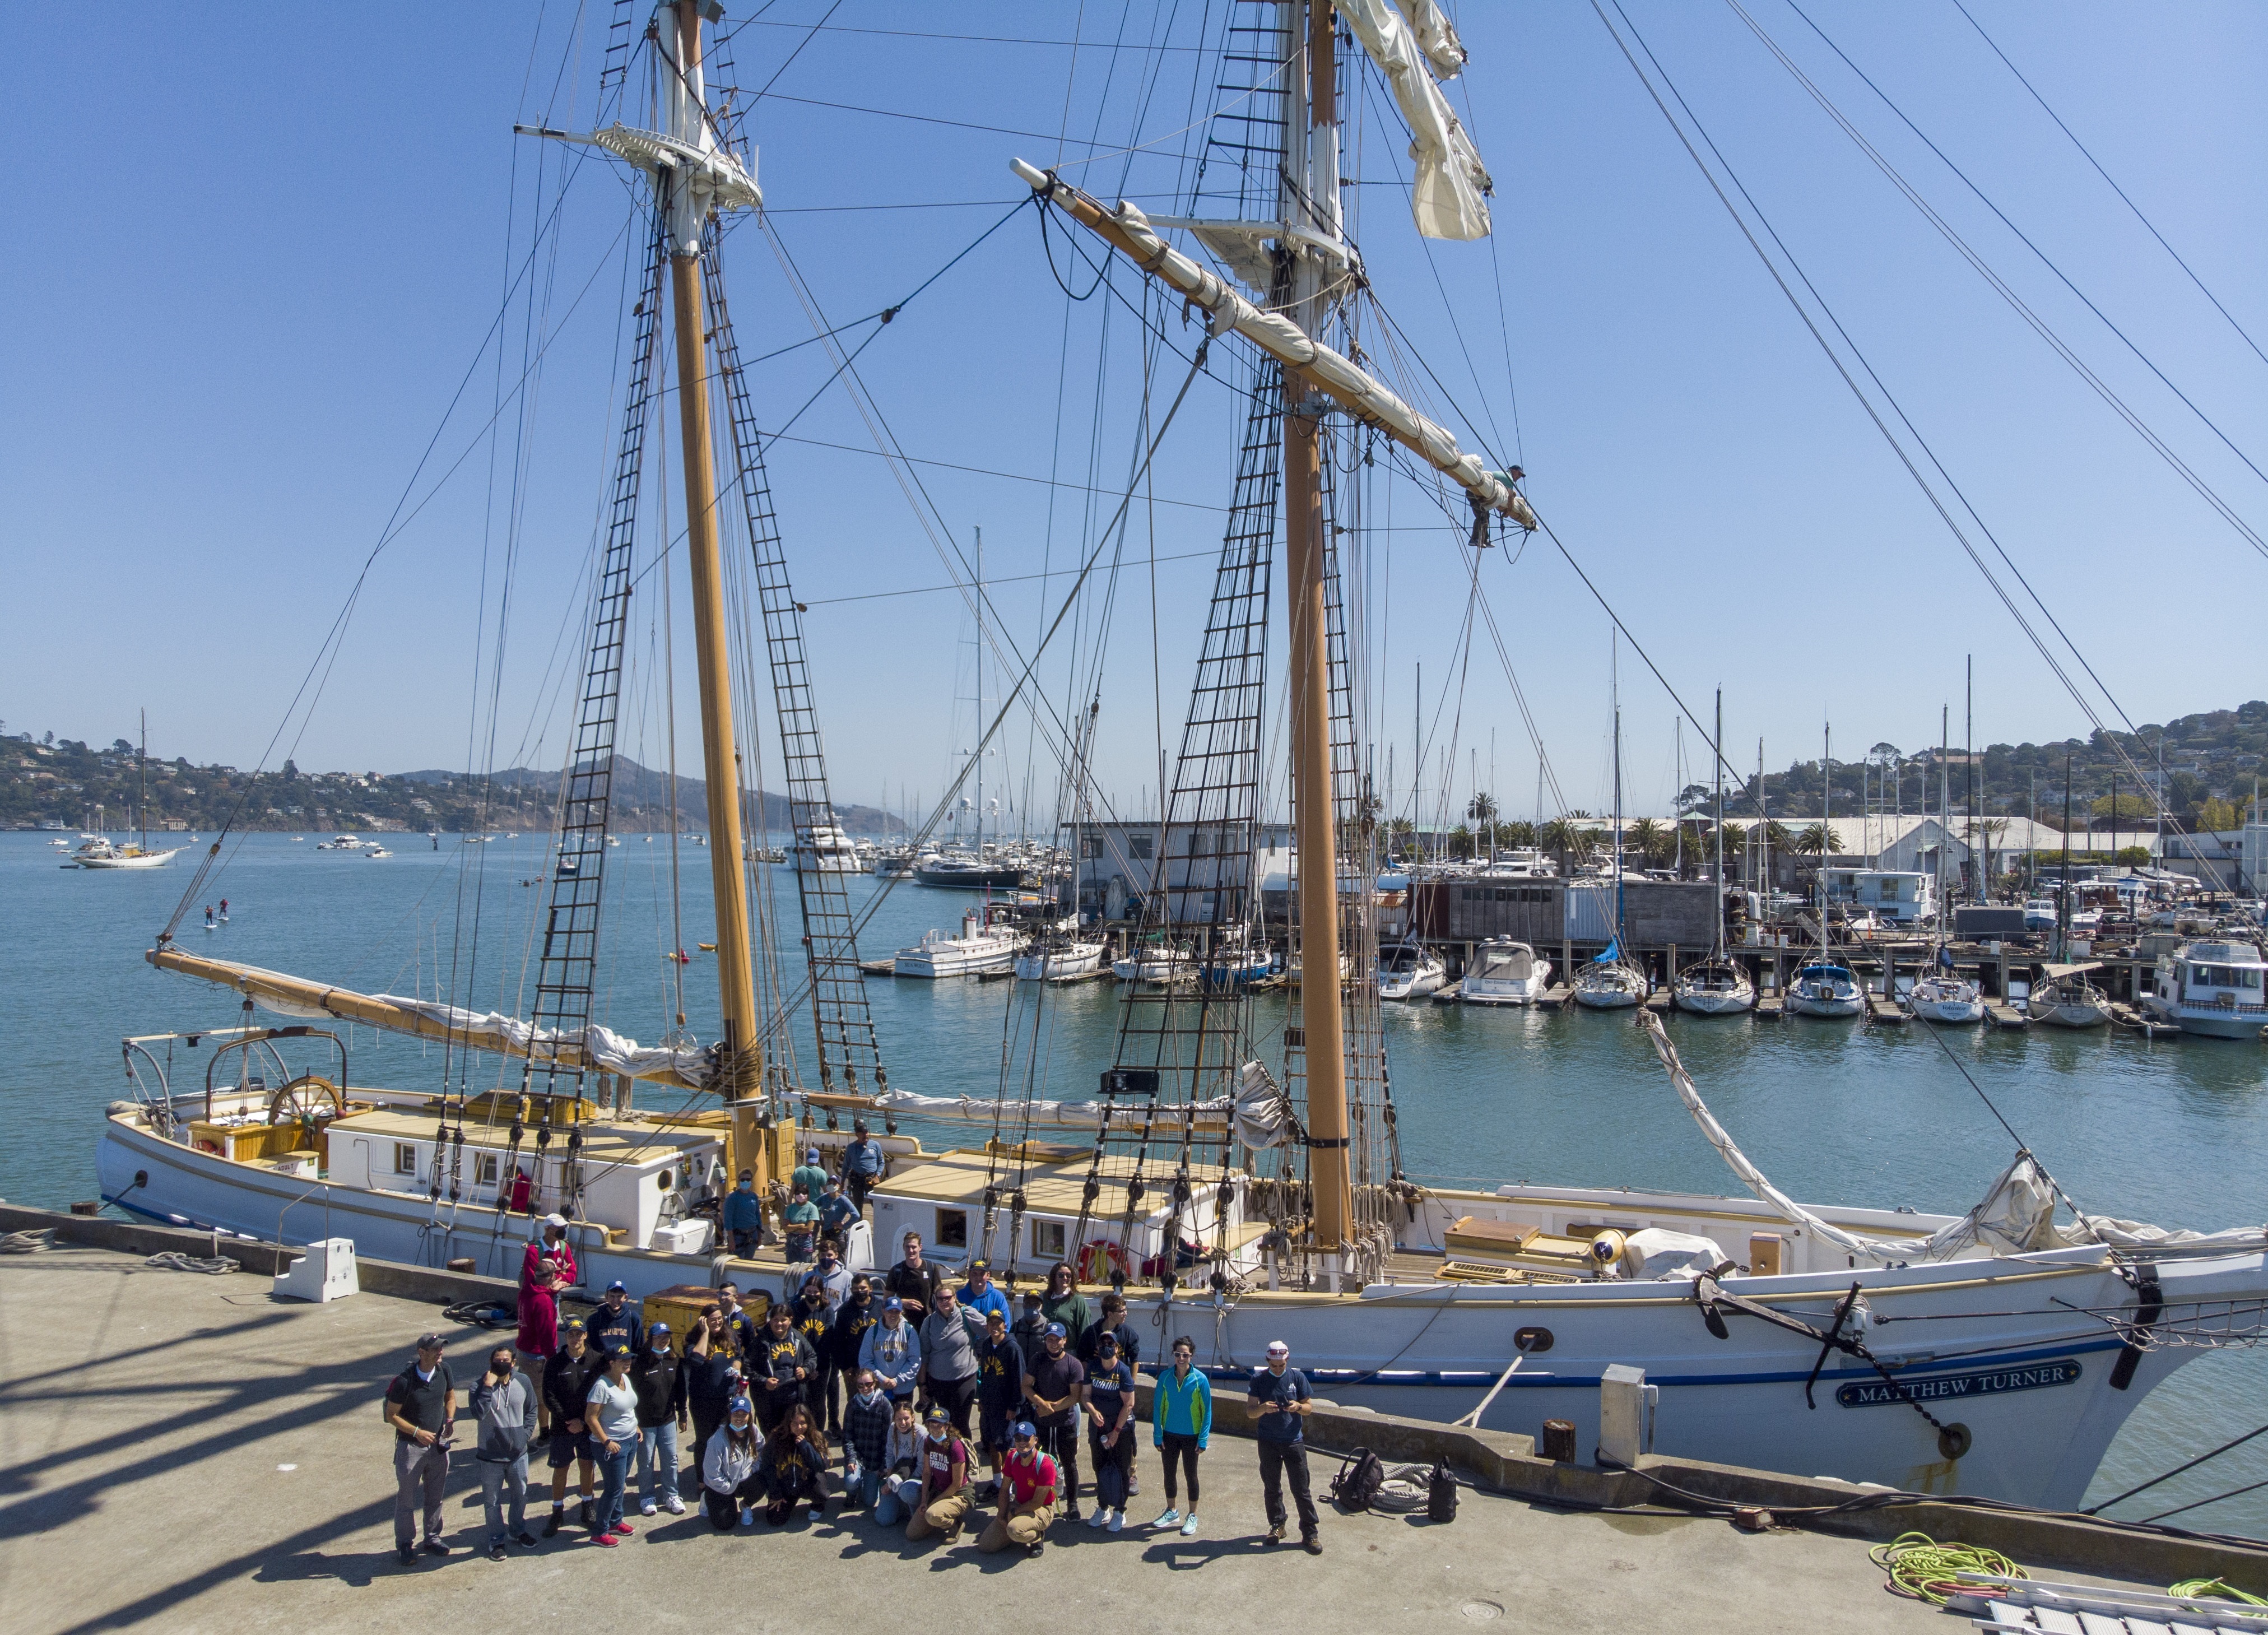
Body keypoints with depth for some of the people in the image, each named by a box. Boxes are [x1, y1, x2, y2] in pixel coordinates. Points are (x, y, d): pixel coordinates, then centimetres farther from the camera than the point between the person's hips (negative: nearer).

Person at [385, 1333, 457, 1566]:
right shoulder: (404, 1380, -22)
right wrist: (417, 1432, -20)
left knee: (435, 1495, 16)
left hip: (438, 1444, 5)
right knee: (406, 1498, 8)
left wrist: (450, 1420, -6)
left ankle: (432, 1537, 32)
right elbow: (391, 1415, -13)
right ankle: (405, 1544, 23)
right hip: (411, 1446, -4)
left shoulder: (443, 1370, -7)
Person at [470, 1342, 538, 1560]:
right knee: (492, 1502, 10)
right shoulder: (481, 1386, -15)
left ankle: (518, 1531, 41)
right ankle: (496, 1540, 29)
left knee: (520, 1496, 20)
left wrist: (526, 1433, 0)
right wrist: (488, 1387, -35)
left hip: (518, 1454, 3)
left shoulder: (523, 1382, -5)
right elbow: (478, 1415, -31)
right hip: (491, 1457, -3)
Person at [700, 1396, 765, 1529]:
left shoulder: (753, 1432, -11)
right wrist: (729, 1489, -13)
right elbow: (712, 1472, -21)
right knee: (724, 1525, -9)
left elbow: (762, 1453, 5)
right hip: (720, 1488, -3)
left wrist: (753, 1469, -11)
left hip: (745, 1480, 3)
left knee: (761, 1483, -26)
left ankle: (746, 1506, 8)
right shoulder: (718, 1439, -27)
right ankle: (709, 1500, 23)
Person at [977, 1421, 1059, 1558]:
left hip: (1041, 1510, -6)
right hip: (1018, 1504, 6)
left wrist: (1012, 1513, -13)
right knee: (985, 1546, -4)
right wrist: (1002, 1516, -8)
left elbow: (1037, 1503, -21)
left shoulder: (1045, 1465, -26)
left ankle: (1038, 1537, -4)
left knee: (1014, 1530, -37)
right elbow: (1005, 1489, 3)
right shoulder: (1012, 1458, -6)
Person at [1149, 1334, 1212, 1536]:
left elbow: (1207, 1411, -8)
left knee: (1191, 1474, 10)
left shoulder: (1200, 1380, -14)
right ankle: (1172, 1511, 35)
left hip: (1191, 1436, -3)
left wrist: (1203, 1439, -10)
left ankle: (1192, 1516, 26)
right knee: (1169, 1473, 15)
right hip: (1169, 1435, 3)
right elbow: (1158, 1407, -2)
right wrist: (1158, 1436, -3)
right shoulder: (1165, 1377, -8)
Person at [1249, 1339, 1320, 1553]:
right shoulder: (1259, 1380, -3)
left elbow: (1310, 1407, 2)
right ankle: (1277, 1525, 29)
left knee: (1301, 1489, -1)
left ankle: (1310, 1533, 7)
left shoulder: (1297, 1377, -4)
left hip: (1294, 1441, -1)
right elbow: (1250, 1411, -3)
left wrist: (1298, 1406, -21)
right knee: (1272, 1487, 12)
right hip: (1268, 1442, 1)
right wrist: (1263, 1408, -25)